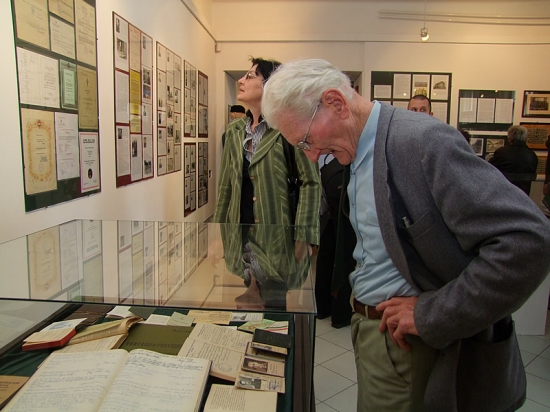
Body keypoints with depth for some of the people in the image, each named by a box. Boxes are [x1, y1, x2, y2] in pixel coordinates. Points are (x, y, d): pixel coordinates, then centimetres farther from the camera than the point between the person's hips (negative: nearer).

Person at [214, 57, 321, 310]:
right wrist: (219, 234, 12)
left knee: (276, 306, 6)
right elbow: (226, 185, 14)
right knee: (247, 308, 13)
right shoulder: (235, 131, 10)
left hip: (277, 240, -5)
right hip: (242, 239, 6)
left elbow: (311, 182, -11)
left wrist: (303, 237, -15)